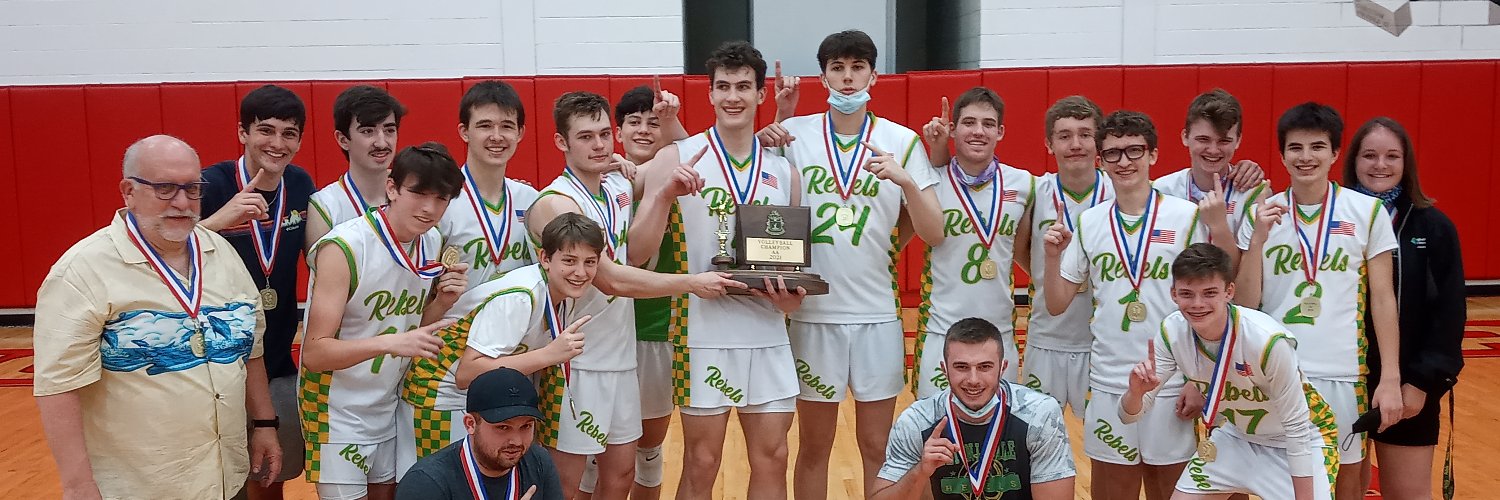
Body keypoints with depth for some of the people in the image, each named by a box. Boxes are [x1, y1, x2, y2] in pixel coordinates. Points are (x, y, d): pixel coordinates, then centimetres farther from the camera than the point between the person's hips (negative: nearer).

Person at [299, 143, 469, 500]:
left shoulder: (432, 244, -1)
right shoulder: (344, 248, -23)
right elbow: (314, 353, -24)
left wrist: (442, 300, -11)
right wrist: (387, 343, -38)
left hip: (388, 406, 7)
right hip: (339, 413, -6)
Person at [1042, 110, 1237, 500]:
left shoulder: (1188, 217, -4)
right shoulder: (1088, 223, 5)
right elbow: (1056, 305, 7)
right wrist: (1052, 256, -9)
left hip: (1171, 388, -2)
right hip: (1108, 386, 2)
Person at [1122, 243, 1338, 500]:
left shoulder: (1268, 341, -34)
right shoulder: (1172, 333, -19)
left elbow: (1297, 428, -23)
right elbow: (1129, 415, -14)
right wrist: (1136, 392, -37)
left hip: (1298, 442, -4)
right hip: (1236, 435, 4)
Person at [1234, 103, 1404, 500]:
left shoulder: (1368, 212, -1)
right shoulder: (1262, 214, 1)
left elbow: (1383, 298, 1)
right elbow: (1244, 305, -3)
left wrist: (1390, 378, -4)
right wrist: (1258, 237, -14)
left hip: (1343, 373, -1)